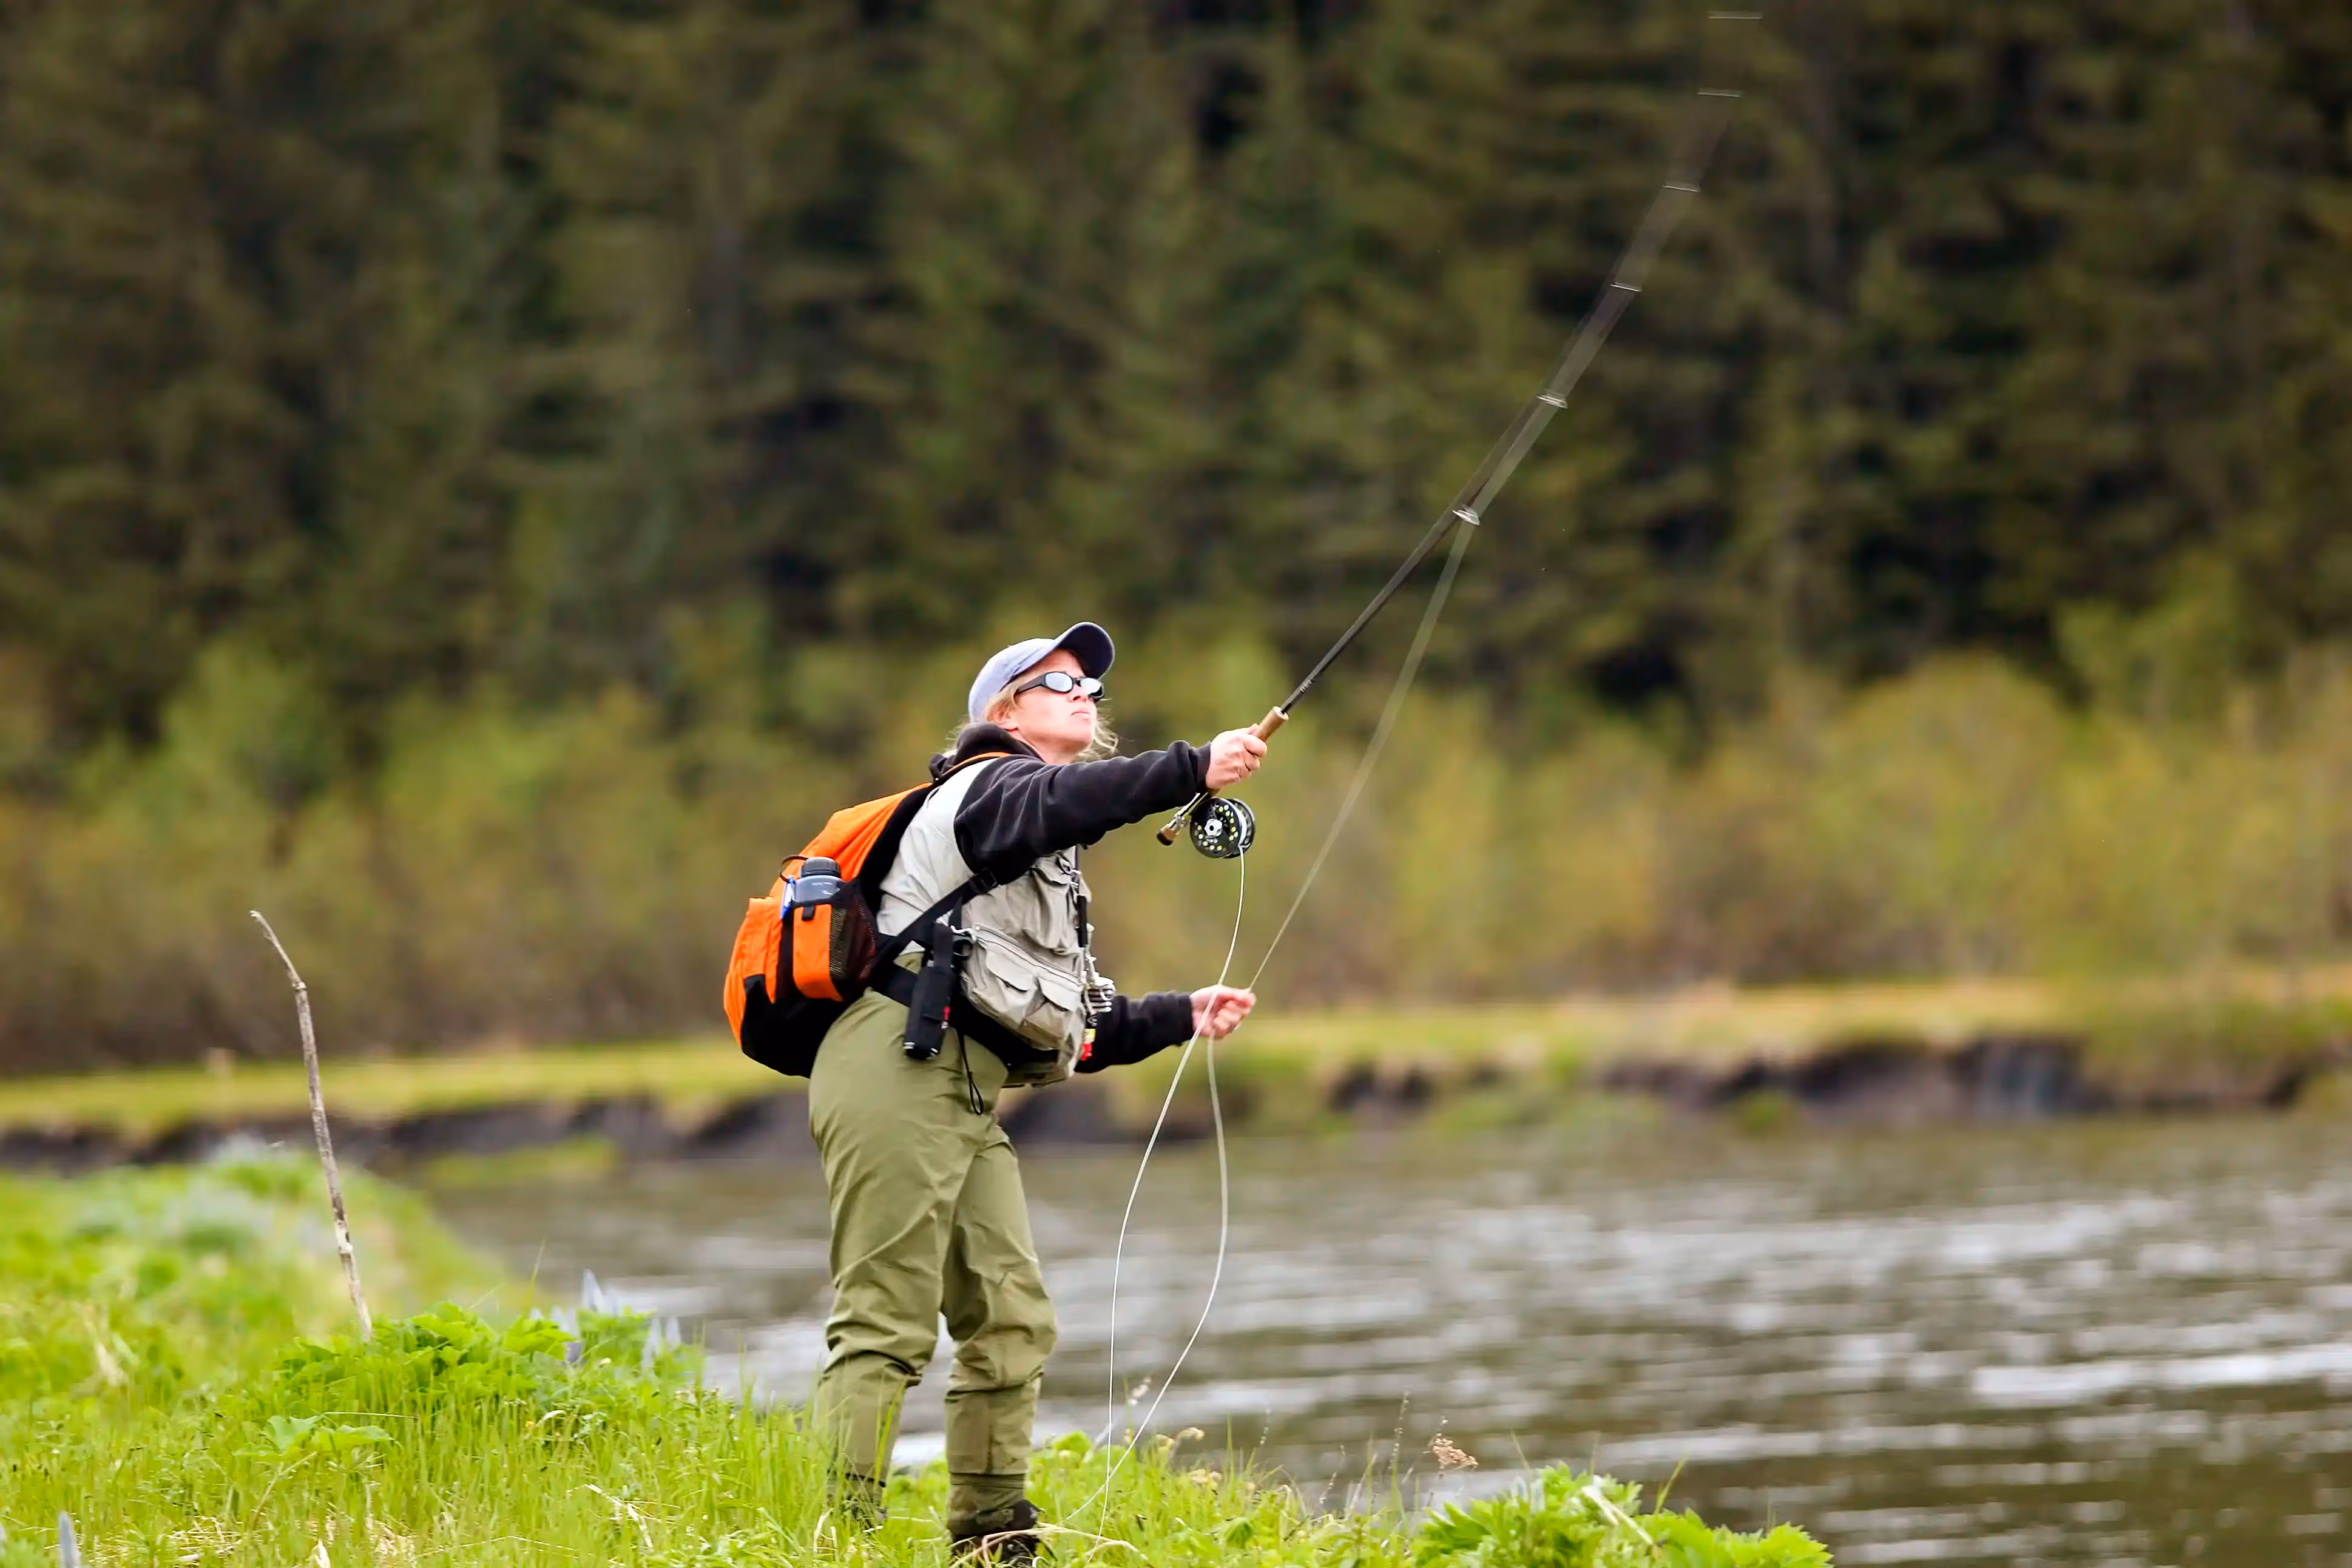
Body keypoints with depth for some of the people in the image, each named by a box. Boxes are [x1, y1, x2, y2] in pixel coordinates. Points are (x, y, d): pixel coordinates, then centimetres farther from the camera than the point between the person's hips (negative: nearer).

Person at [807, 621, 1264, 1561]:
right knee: (885, 1325, -14)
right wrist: (1195, 769, -29)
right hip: (899, 1069, -9)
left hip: (966, 1096, 9)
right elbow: (1060, 802, -24)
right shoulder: (990, 785, 3)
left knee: (1012, 1317, 4)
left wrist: (1182, 1017, 20)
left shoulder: (1051, 872, 31)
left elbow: (1072, 1027, 31)